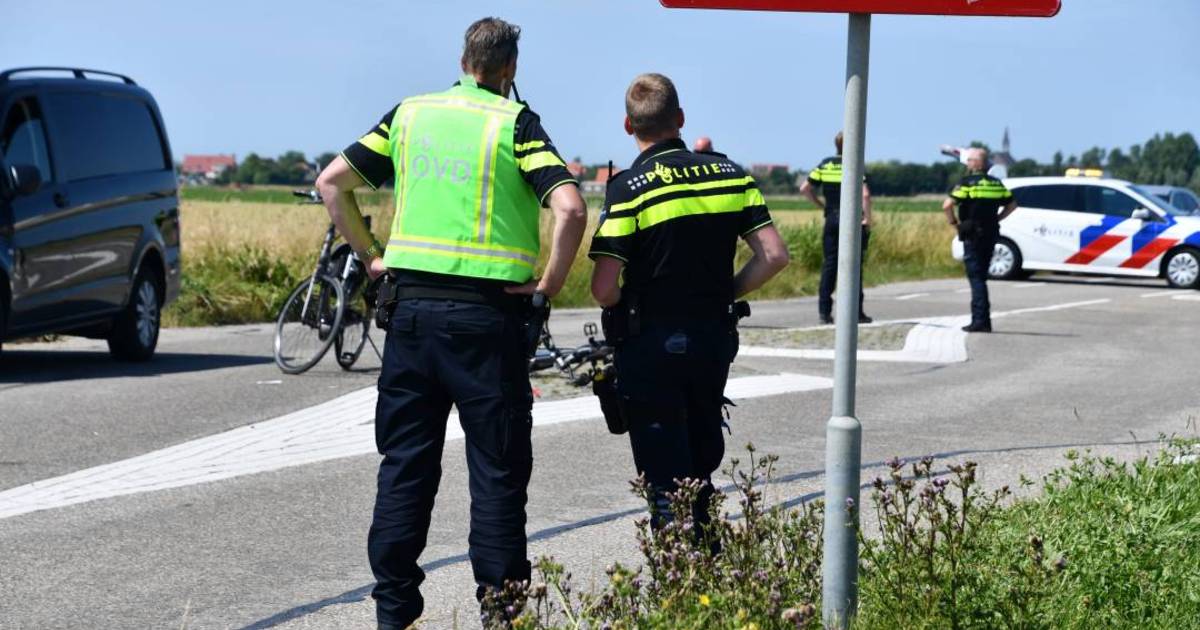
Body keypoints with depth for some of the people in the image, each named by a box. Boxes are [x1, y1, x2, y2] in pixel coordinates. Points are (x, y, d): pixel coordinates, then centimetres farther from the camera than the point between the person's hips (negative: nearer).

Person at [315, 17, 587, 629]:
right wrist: (550, 282, -6)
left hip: (413, 304, 4)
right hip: (487, 313, -4)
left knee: (404, 463, 10)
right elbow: (570, 208, -17)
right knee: (497, 470, 3)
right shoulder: (515, 123, -4)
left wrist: (370, 255, 15)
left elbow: (332, 181, 12)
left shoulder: (409, 114, 9)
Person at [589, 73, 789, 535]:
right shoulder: (729, 174, 2)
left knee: (665, 478, 3)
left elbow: (604, 289, -17)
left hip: (650, 345, -5)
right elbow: (774, 256, -3)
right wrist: (724, 294, 8)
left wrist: (623, 308, 4)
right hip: (714, 338, 5)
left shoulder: (629, 188, -13)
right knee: (701, 468, 19)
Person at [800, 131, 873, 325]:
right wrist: (868, 218, -10)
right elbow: (865, 194, -20)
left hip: (831, 220, 4)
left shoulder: (825, 165, 5)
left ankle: (824, 311, 2)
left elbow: (804, 189, 5)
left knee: (829, 265, 6)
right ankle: (856, 312, 5)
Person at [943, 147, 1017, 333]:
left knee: (976, 278, -5)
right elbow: (1012, 204, 17)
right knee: (981, 277, 15)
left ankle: (980, 321, -9)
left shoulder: (967, 183, -11)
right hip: (990, 234, 6)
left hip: (973, 235, -6)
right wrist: (996, 218, 15)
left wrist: (954, 223, -7)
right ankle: (982, 321, 16)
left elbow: (947, 205, -20)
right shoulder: (996, 184, 9)